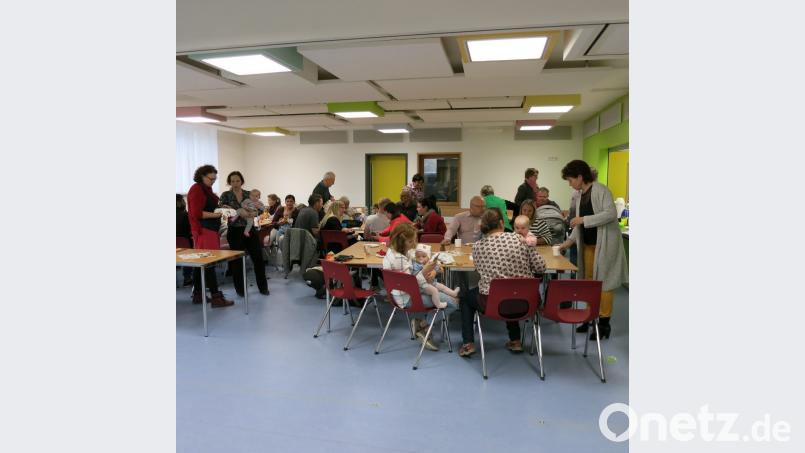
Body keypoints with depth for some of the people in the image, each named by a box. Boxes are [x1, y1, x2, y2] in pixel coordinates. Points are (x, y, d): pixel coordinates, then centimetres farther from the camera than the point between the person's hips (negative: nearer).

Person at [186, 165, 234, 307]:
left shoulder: (207, 189, 18)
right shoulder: (196, 190, -10)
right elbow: (196, 213, -17)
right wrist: (216, 214, -20)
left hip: (210, 230, 10)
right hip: (203, 230, -10)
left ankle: (197, 295, 18)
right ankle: (216, 297, -9)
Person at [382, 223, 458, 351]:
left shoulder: (399, 250, 1)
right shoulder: (398, 259, -28)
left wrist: (432, 270, -9)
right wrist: (424, 271, -30)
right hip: (407, 298, -10)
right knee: (452, 304, -9)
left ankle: (420, 321, 15)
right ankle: (422, 324, 5)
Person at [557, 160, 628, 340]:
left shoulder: (600, 190, -11)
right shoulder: (580, 195, 11)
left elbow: (611, 214, -21)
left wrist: (584, 219, -22)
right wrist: (569, 241, 9)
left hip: (604, 243, -7)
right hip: (588, 244, 7)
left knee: (603, 282, -2)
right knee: (589, 281, 10)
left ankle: (604, 323, 7)